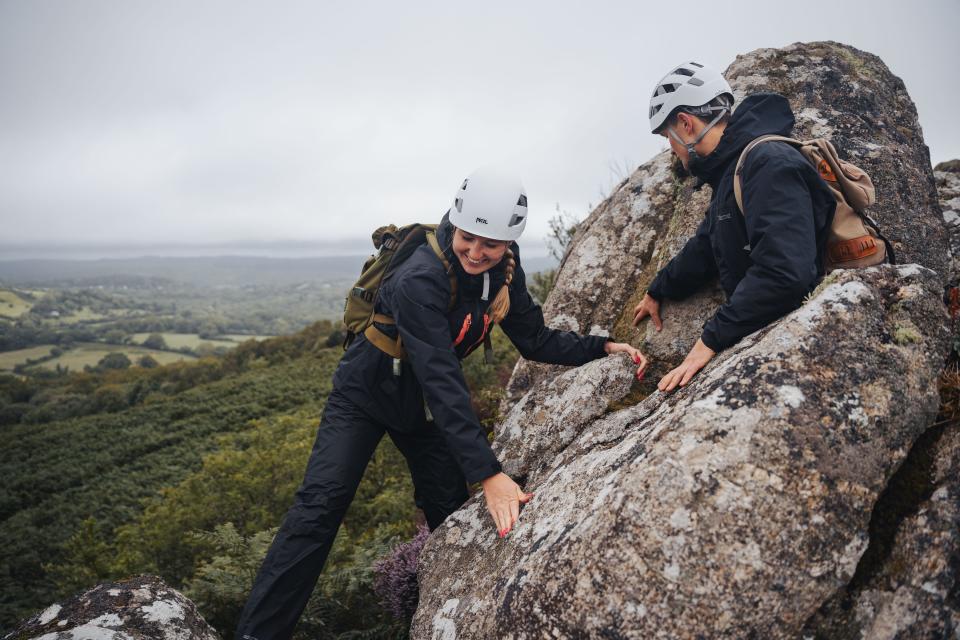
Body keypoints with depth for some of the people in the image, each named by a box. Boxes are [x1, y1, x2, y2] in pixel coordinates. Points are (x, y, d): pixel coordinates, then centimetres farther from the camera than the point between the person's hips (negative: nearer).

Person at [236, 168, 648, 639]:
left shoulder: (503, 270, -14)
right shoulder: (419, 280, -35)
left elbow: (536, 340, -4)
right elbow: (442, 379, -41)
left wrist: (603, 347, -17)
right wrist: (488, 474, -45)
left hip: (426, 403, 6)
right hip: (366, 392, -5)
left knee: (449, 511, 8)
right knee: (321, 505, -15)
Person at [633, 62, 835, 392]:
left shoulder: (770, 163, -19)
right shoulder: (730, 174, 14)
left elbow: (783, 273, -31)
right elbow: (703, 248, 28)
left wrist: (713, 338, -27)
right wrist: (657, 292, 39)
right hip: (758, 331, 8)